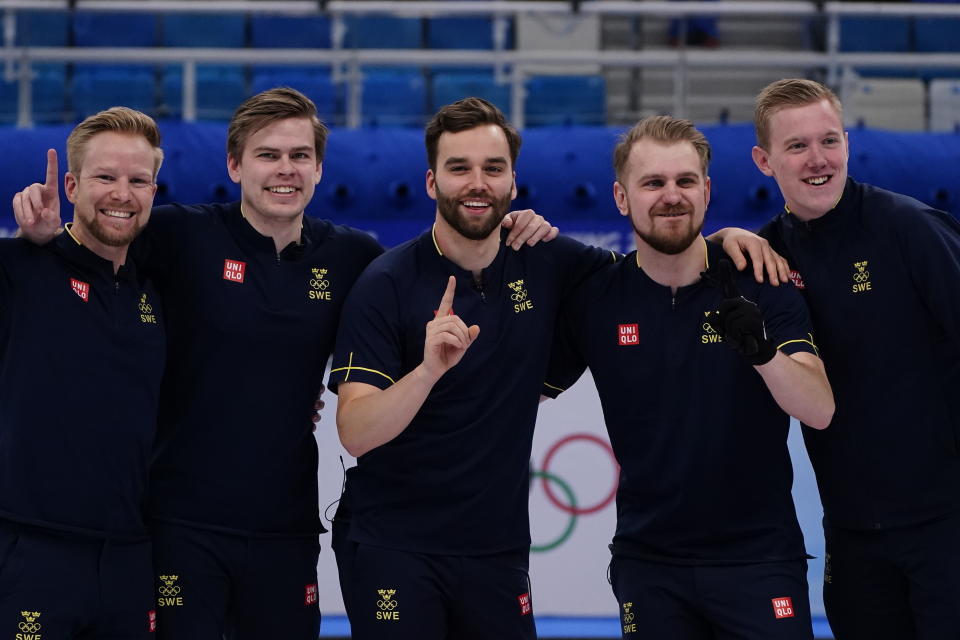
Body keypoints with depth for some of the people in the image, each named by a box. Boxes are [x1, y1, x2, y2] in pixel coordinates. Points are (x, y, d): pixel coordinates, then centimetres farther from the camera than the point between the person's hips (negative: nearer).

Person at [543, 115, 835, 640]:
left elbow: (819, 411, -12)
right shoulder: (593, 298, 0)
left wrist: (764, 353, -33)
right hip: (648, 565, 1)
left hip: (759, 557, -1)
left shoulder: (758, 285, -5)